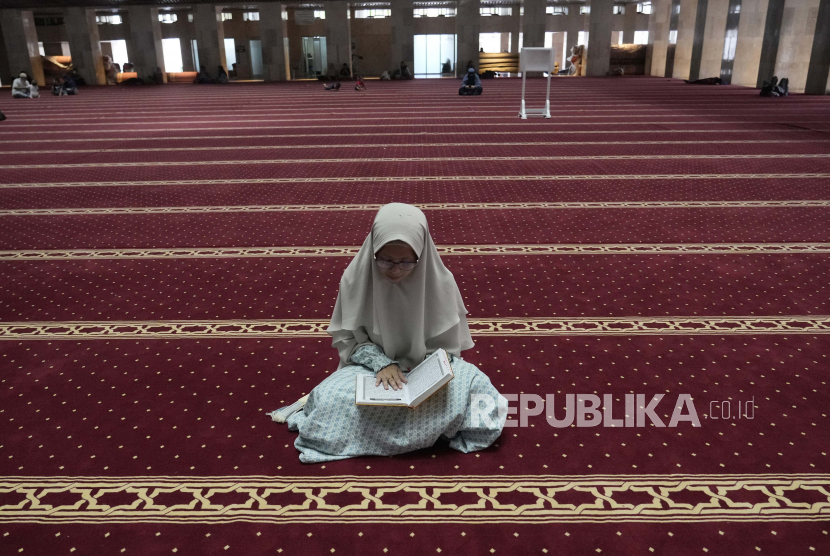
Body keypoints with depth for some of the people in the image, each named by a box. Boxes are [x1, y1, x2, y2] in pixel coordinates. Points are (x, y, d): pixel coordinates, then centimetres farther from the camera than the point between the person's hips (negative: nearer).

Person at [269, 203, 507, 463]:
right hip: (372, 366, -1)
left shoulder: (440, 281, -16)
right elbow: (348, 338, -6)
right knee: (331, 398, -32)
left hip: (427, 368, 1)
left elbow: (446, 345, -6)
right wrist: (382, 363, -24)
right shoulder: (356, 278, -15)